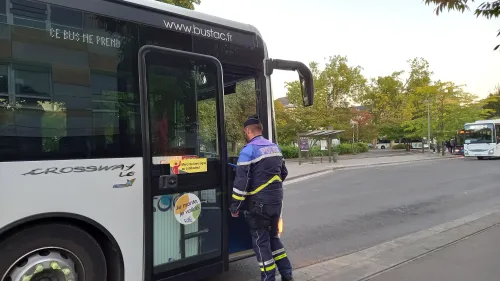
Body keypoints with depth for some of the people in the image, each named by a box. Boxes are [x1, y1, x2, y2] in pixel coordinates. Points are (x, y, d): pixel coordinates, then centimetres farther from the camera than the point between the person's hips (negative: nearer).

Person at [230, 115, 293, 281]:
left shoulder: (248, 151, -14)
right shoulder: (275, 148, 9)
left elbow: (241, 182, -18)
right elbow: (283, 173, 20)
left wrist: (235, 206, -9)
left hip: (258, 204, -7)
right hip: (276, 201, 7)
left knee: (261, 242, 6)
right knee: (273, 237, 21)